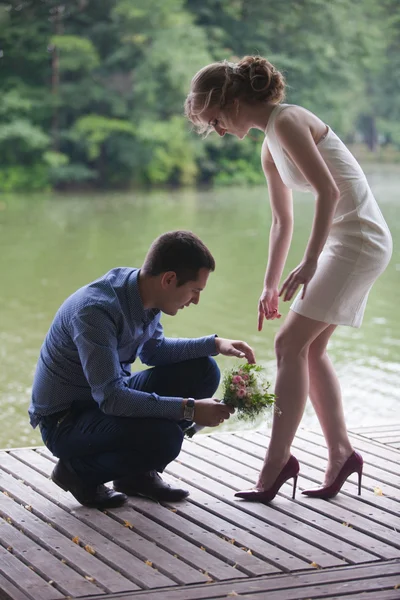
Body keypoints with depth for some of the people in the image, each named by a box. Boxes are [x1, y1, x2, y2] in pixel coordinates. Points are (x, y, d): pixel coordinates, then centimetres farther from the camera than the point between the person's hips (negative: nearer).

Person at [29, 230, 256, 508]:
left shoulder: (144, 292, -5)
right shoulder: (95, 310, -31)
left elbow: (153, 349, 14)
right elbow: (110, 398, -34)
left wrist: (214, 344, 2)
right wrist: (189, 409, -32)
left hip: (110, 398, 9)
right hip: (65, 419, -9)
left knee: (202, 372, 1)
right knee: (163, 436, -32)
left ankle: (138, 472, 9)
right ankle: (79, 471, -4)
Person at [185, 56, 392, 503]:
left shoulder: (287, 121, -14)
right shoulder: (270, 148, 15)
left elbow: (328, 190, -23)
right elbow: (282, 222, 22)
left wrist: (309, 260, -23)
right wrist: (271, 285, 23)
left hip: (360, 239, -10)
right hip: (343, 240, 10)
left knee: (291, 343, -10)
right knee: (310, 348, 9)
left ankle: (278, 459, -5)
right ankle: (341, 454, 17)